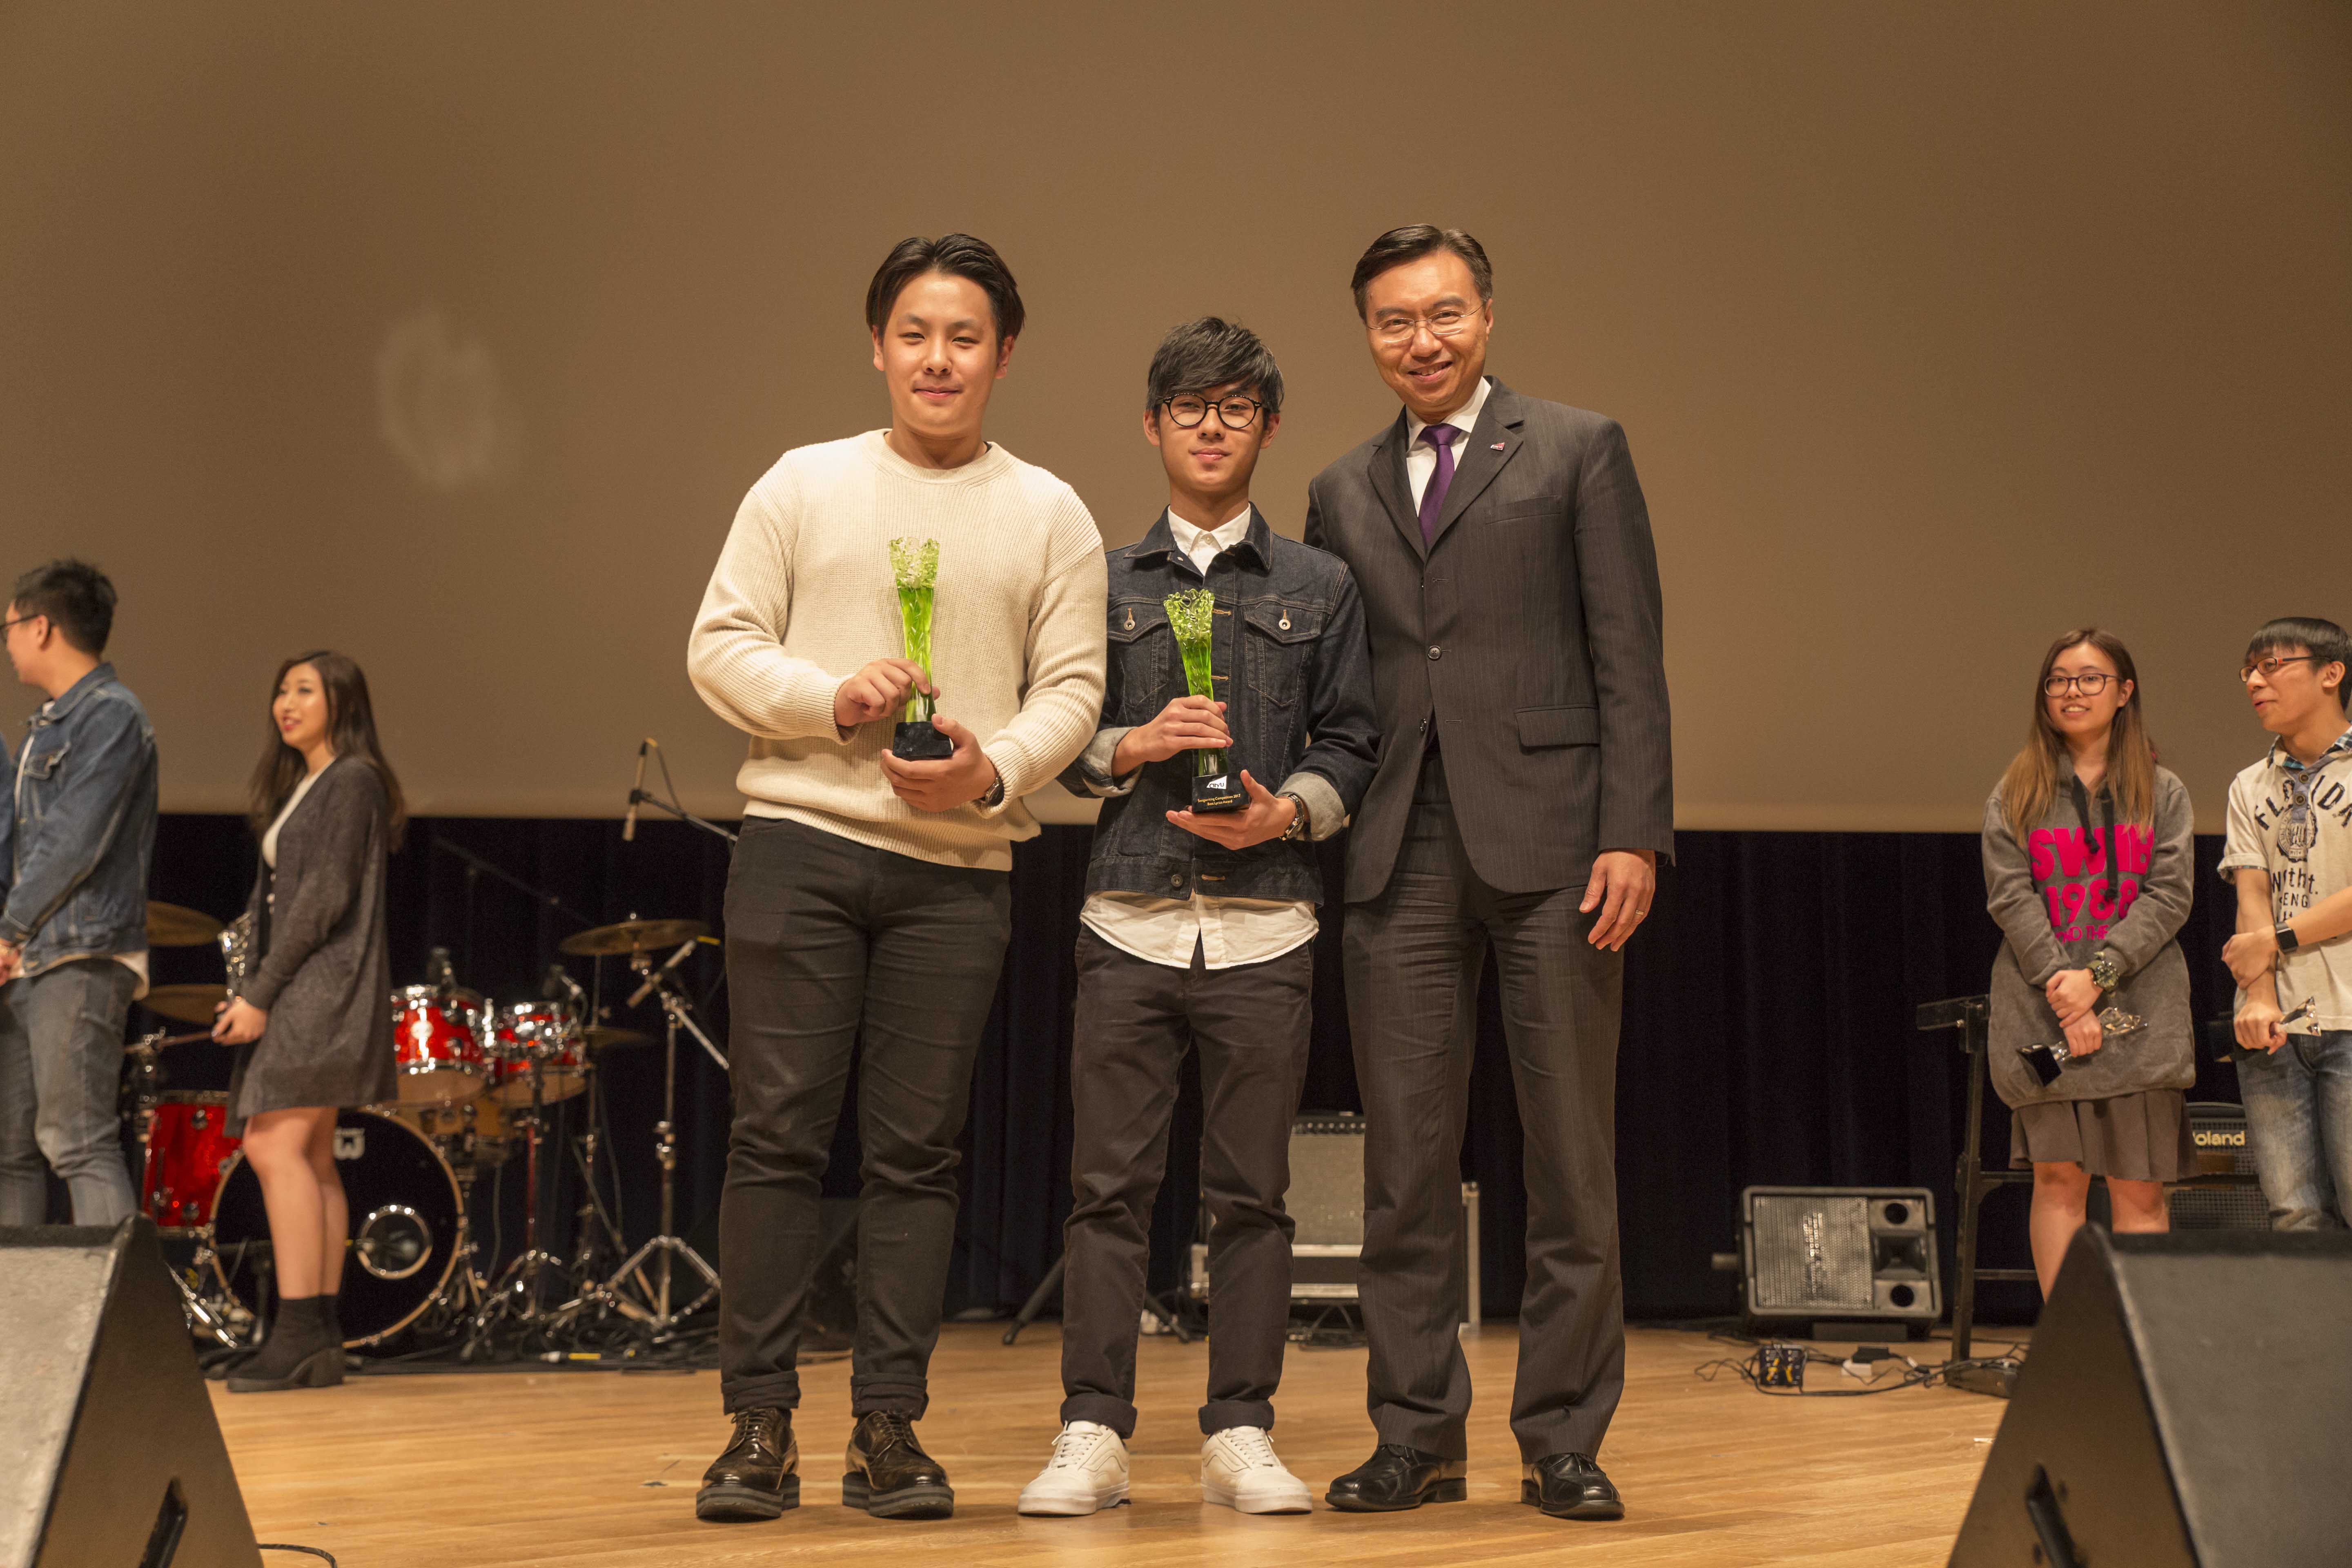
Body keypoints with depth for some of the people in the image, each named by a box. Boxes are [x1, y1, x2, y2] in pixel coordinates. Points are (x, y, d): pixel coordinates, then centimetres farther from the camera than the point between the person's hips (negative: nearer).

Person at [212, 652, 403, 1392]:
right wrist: (248, 993, 9)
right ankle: (321, 1341, 6)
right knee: (310, 1159, 6)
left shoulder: (352, 781, -6)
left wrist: (261, 994, -16)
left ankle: (297, 1331, -20)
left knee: (275, 1145, -18)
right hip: (293, 993, 9)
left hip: (324, 988, -9)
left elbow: (325, 897, -14)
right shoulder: (297, 788, 22)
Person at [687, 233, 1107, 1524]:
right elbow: (719, 645, 5)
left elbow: (1072, 688, 5)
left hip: (958, 865, 1)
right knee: (778, 1134, -2)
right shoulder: (804, 485, 10)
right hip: (801, 843, 0)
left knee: (915, 1153, 3)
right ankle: (760, 1425, 6)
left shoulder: (1049, 515, 11)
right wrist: (830, 696, -12)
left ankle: (887, 1429, 10)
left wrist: (996, 770, -13)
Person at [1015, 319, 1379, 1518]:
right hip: (1128, 923, 0)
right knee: (1110, 1185, -1)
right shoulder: (1104, 584, 13)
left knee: (1251, 1192, 3)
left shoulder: (1319, 588, 12)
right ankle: (1092, 1434, 5)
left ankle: (1240, 1433, 10)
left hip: (1263, 931, 0)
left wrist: (1286, 811, -9)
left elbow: (1353, 744, 8)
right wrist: (1135, 746, -8)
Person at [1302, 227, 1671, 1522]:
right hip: (1400, 858, 3)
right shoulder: (1341, 493, 17)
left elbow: (1629, 655, 0)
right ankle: (1418, 1437, 14)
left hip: (1549, 843, -3)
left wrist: (1634, 832, -9)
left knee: (1571, 1159, 1)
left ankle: (1563, 1441, 11)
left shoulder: (1577, 451, 7)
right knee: (1405, 1161, 5)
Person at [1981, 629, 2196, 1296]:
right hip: (2041, 1013, 0)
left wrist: (2098, 976, -13)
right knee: (2057, 1177, -2)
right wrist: (2061, 989, -13)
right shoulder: (2014, 795, 10)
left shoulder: (2163, 793, 10)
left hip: (2139, 1012, 0)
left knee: (2140, 1190, 0)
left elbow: (2170, 896, -1)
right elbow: (2010, 897, 0)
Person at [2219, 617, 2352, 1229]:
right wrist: (2259, 997, -8)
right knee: (2296, 1217, -1)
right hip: (2273, 1024, 4)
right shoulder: (2250, 787, 18)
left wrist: (2279, 942, -8)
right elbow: (2252, 896, 6)